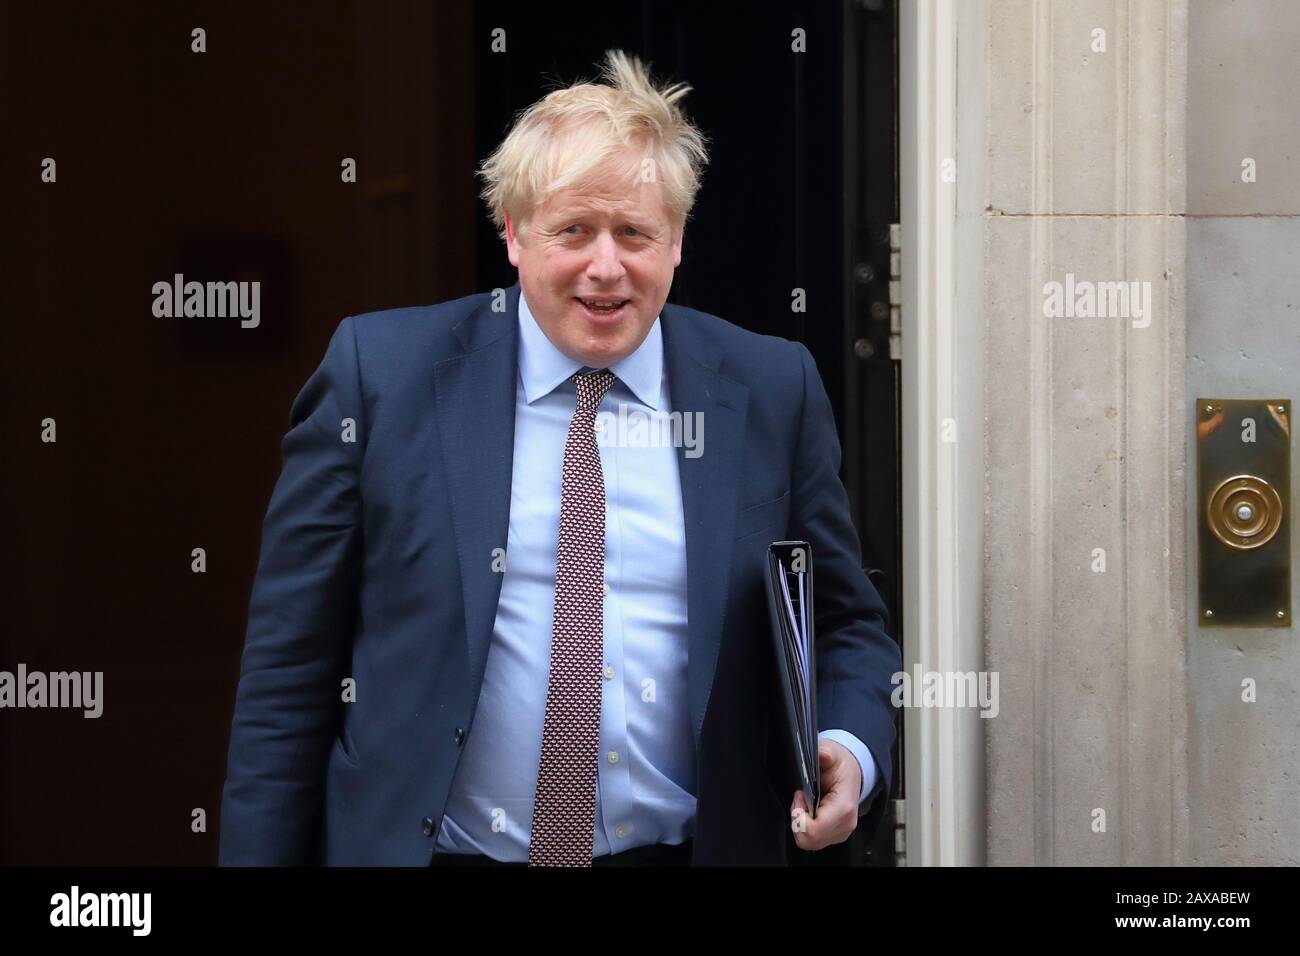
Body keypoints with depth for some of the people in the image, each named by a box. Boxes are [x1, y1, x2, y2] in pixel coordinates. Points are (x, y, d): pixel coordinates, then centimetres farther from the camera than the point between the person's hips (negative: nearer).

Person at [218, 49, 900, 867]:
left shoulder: (772, 391, 0)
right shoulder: (381, 371, -5)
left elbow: (845, 627, 7)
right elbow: (291, 660, -4)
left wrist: (850, 753, -12)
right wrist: (261, 853, -8)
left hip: (688, 847, 2)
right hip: (432, 847, -1)